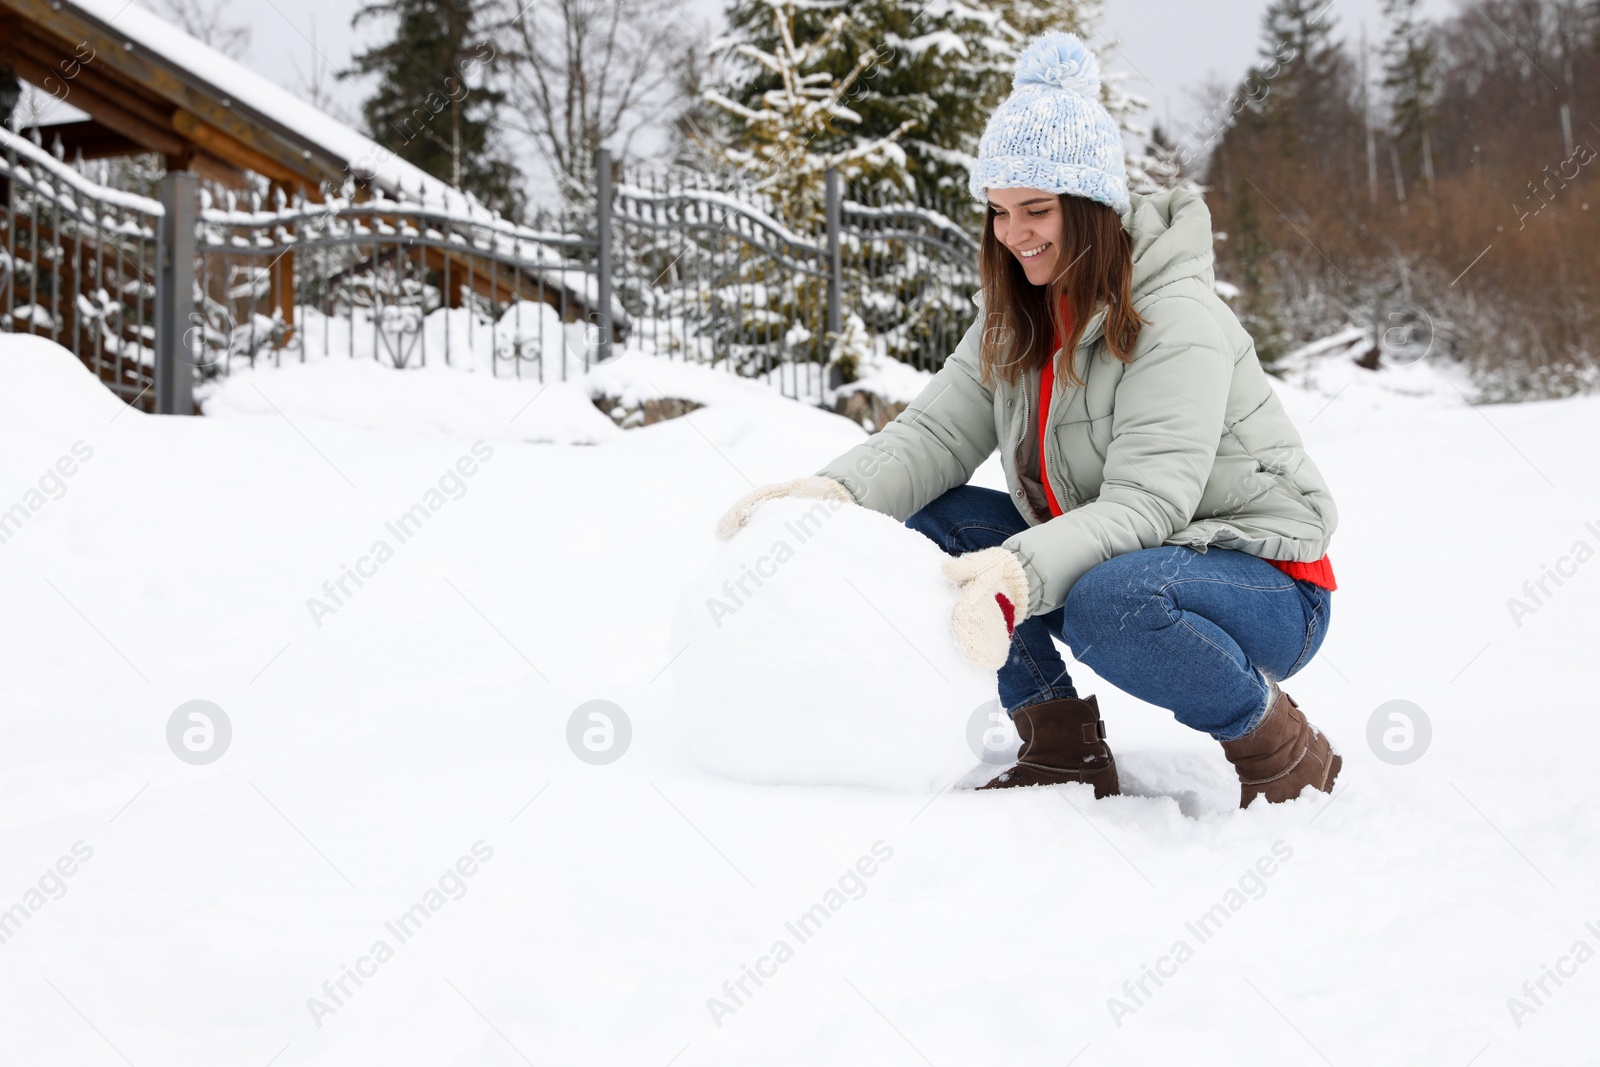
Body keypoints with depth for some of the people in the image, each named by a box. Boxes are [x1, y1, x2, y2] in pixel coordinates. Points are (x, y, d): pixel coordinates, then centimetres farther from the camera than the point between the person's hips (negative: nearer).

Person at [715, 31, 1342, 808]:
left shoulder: (1178, 317, -20)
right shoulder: (1016, 319, 4)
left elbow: (1146, 502, -29)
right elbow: (938, 429, -7)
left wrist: (1023, 571, -45)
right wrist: (837, 493, -27)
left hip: (1262, 579, -7)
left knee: (1111, 603, -38)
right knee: (936, 526, -7)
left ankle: (1283, 749, -11)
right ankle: (1062, 746, 0)